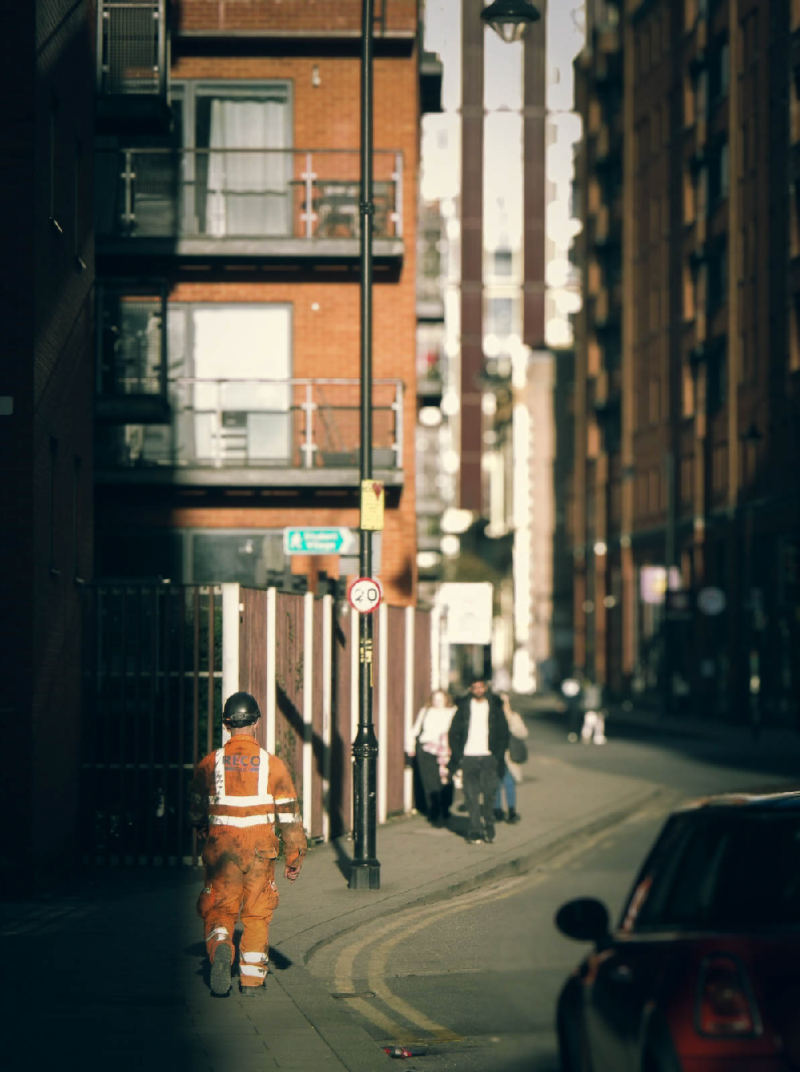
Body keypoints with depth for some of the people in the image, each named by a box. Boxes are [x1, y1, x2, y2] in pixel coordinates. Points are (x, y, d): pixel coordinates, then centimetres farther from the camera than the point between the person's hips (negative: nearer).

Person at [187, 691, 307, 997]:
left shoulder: (210, 764, -1)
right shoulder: (273, 765, -3)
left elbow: (195, 811, 9)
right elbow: (289, 816, -1)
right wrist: (294, 858, 8)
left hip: (222, 849, 0)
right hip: (260, 851, 0)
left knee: (219, 911, 8)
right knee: (257, 915, 13)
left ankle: (220, 947, -22)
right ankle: (252, 978, 12)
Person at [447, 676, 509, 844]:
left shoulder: (495, 707, 7)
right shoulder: (464, 707, 6)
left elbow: (504, 733, 11)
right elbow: (453, 733, 9)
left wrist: (499, 754, 1)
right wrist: (457, 755, 0)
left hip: (488, 757, 0)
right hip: (469, 758, 0)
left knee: (489, 795, -5)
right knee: (471, 796, -4)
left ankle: (489, 829, 8)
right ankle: (475, 831, -1)